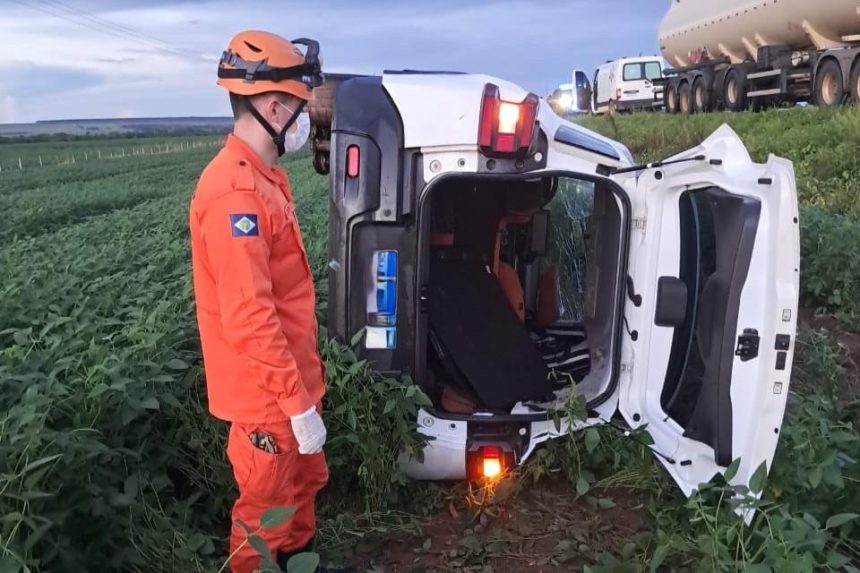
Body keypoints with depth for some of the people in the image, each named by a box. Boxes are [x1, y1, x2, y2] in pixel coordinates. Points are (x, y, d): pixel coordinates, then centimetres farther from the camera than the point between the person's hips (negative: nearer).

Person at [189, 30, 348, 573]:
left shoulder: (264, 177, 7)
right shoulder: (235, 192, -25)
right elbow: (249, 319, -28)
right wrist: (298, 403, -23)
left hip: (291, 380, 10)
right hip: (269, 395, -10)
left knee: (304, 484, 26)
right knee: (266, 514, 10)